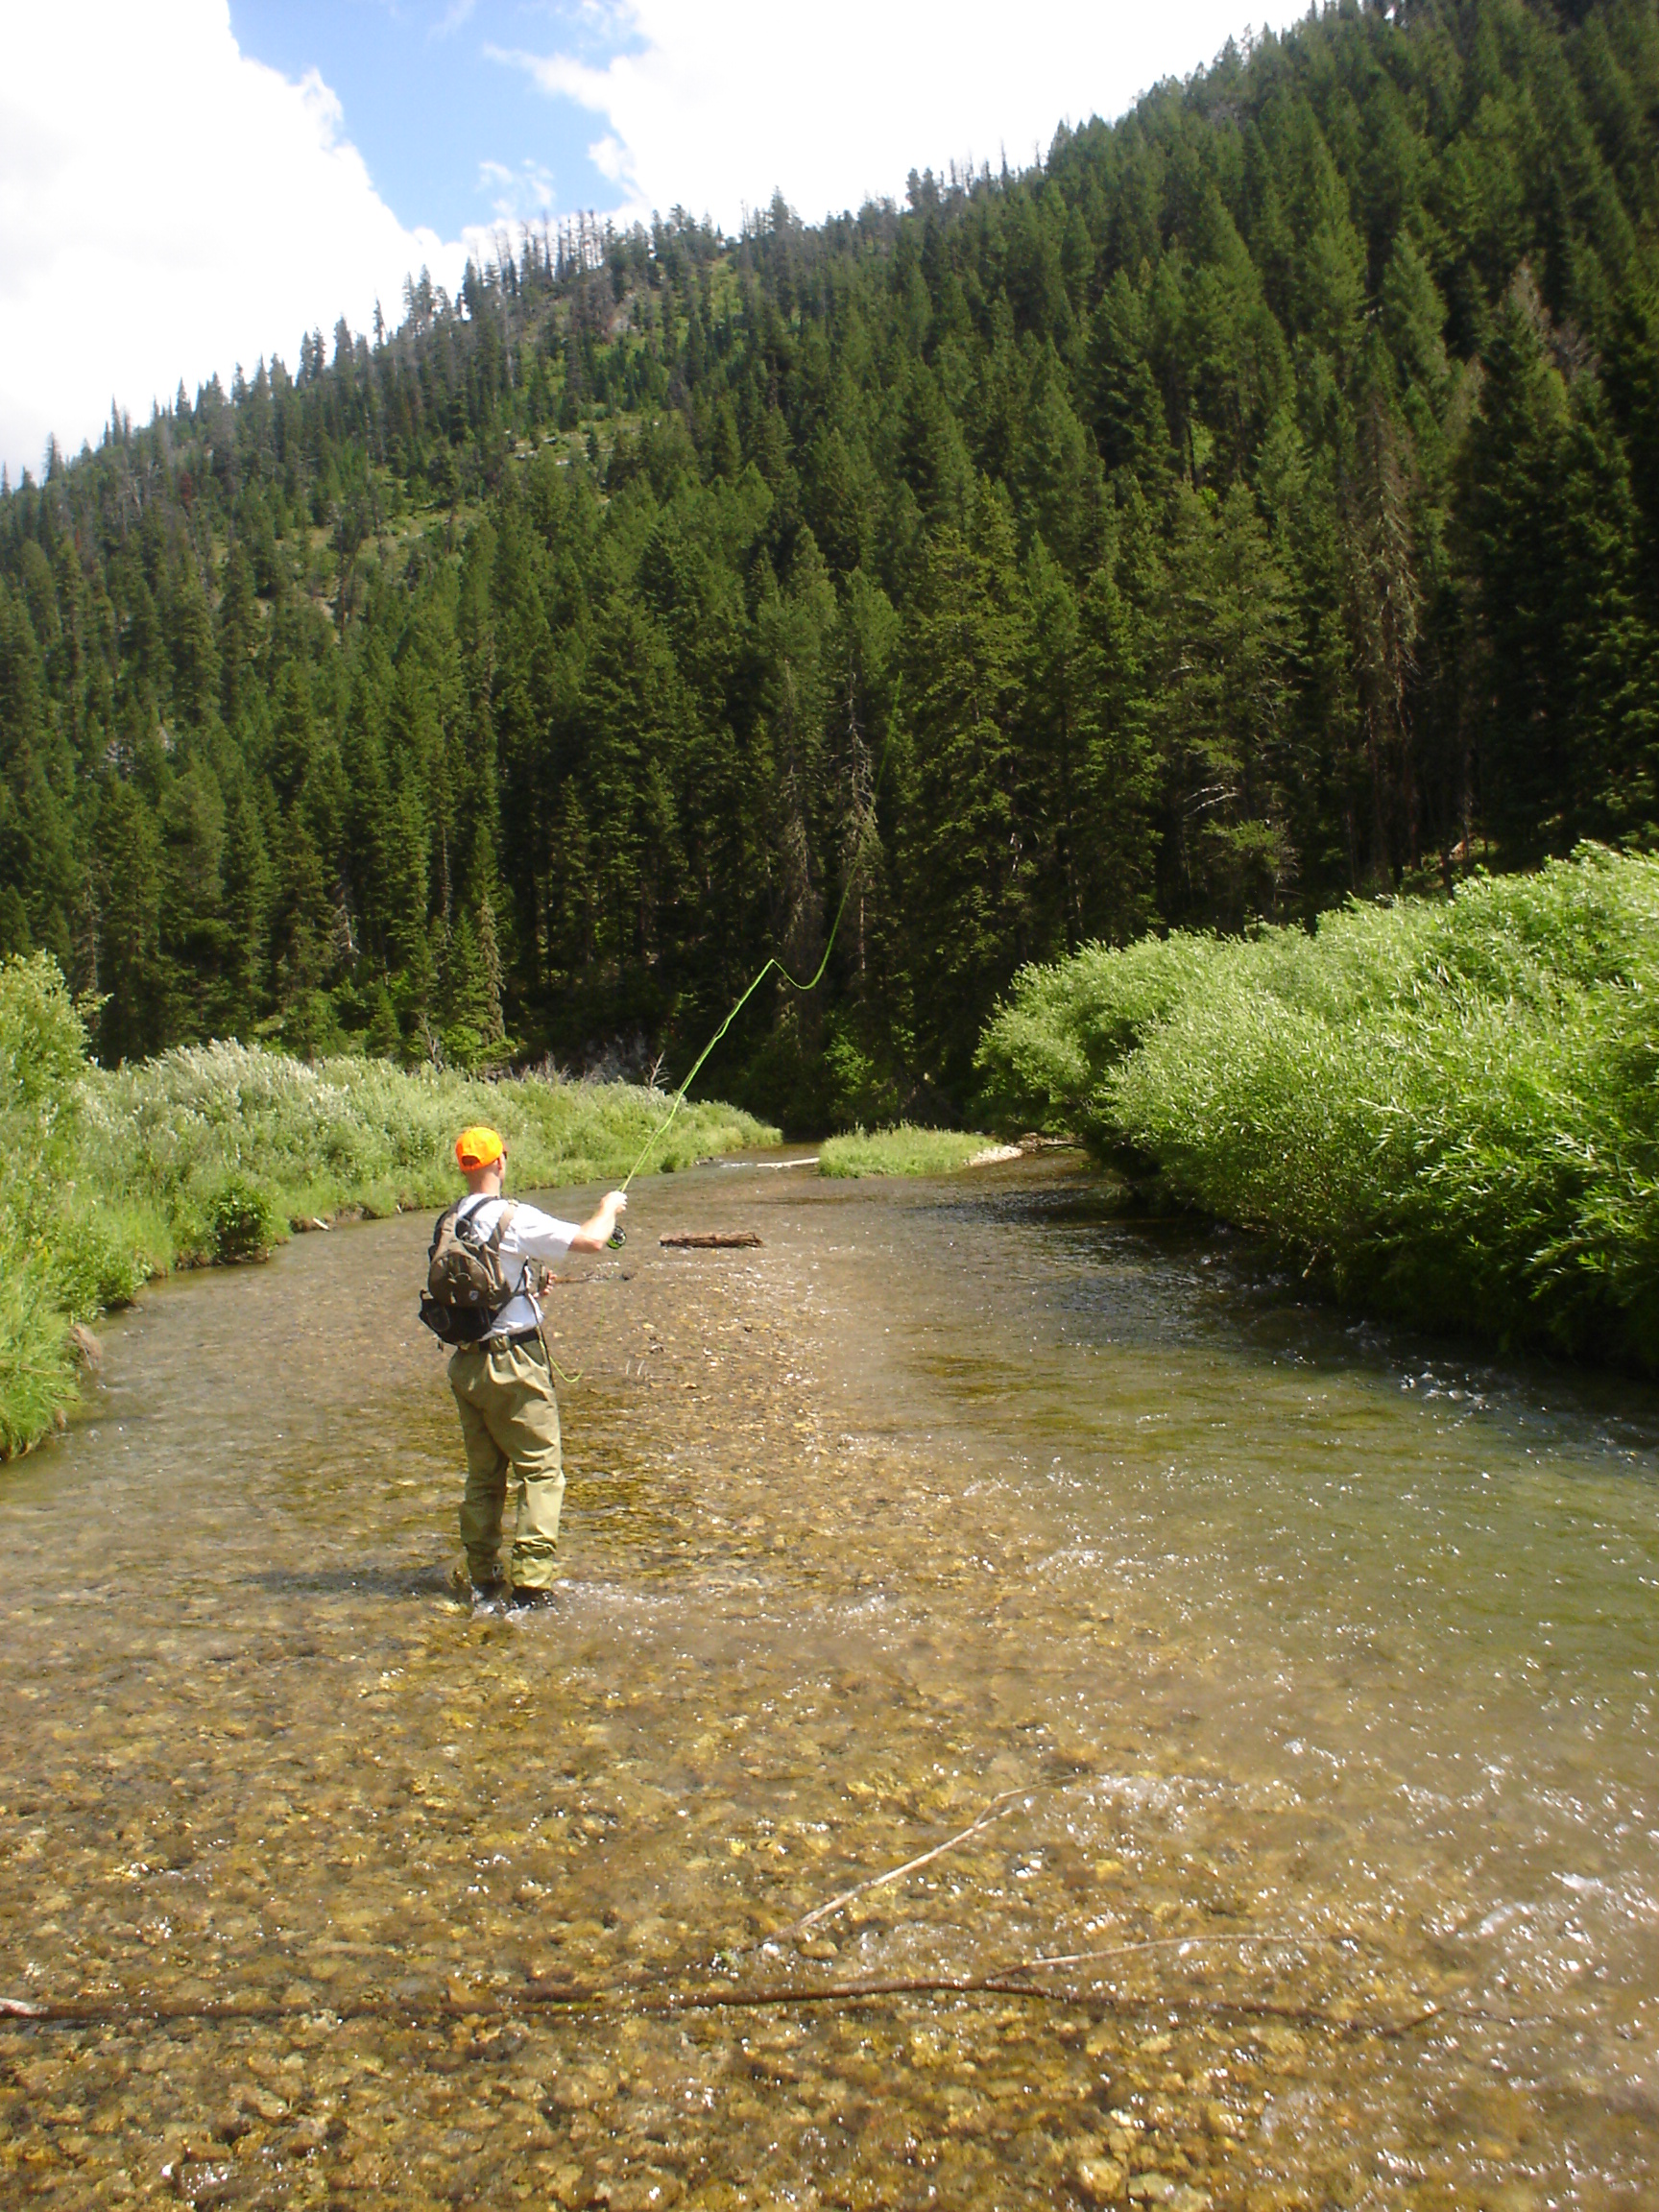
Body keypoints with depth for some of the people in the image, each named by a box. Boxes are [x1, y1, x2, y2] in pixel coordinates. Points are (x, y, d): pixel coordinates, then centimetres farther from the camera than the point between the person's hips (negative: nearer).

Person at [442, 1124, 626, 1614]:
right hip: (513, 1362, -7)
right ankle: (530, 1584, -2)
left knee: (483, 1474, 14)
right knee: (541, 1471, 1)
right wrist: (609, 1207, 3)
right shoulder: (513, 1219, -15)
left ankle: (484, 1586, 19)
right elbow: (591, 1240, -17)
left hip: (465, 1363, 7)